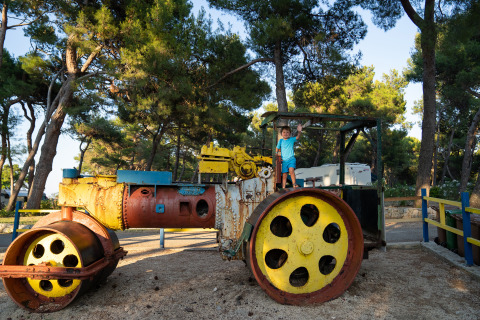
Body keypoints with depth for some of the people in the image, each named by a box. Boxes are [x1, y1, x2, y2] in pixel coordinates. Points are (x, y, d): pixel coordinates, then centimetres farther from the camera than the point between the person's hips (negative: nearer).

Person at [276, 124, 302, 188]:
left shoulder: (292, 139, 3)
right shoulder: (280, 141, 9)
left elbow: (297, 137, -16)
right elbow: (277, 149, 21)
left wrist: (299, 131, -33)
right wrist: (277, 153, 6)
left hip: (291, 159, -2)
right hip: (284, 160, 2)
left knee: (291, 170, -27)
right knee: (284, 175, 2)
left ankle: (294, 184, -23)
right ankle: (283, 188, 6)